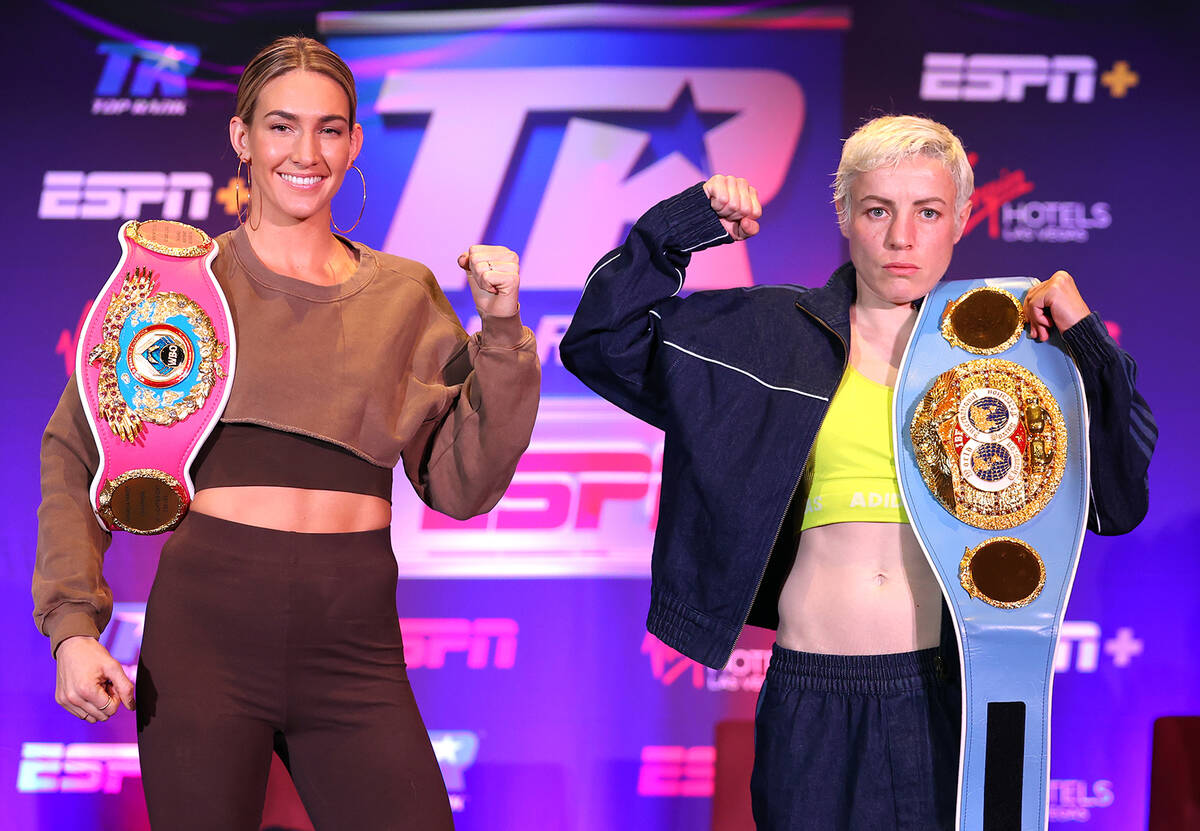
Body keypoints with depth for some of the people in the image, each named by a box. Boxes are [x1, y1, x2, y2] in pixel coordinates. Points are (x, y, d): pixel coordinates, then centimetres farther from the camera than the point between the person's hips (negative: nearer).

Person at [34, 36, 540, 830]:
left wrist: (501, 336, -4)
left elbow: (462, 486, 7)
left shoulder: (404, 295, 11)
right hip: (206, 624, -2)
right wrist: (73, 623, -7)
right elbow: (81, 453, 4)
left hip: (355, 643, 2)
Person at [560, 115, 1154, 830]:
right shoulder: (772, 335, 6)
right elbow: (602, 342, 10)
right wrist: (680, 228, 1)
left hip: (949, 697, 0)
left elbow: (1118, 502, 4)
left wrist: (1085, 339, -3)